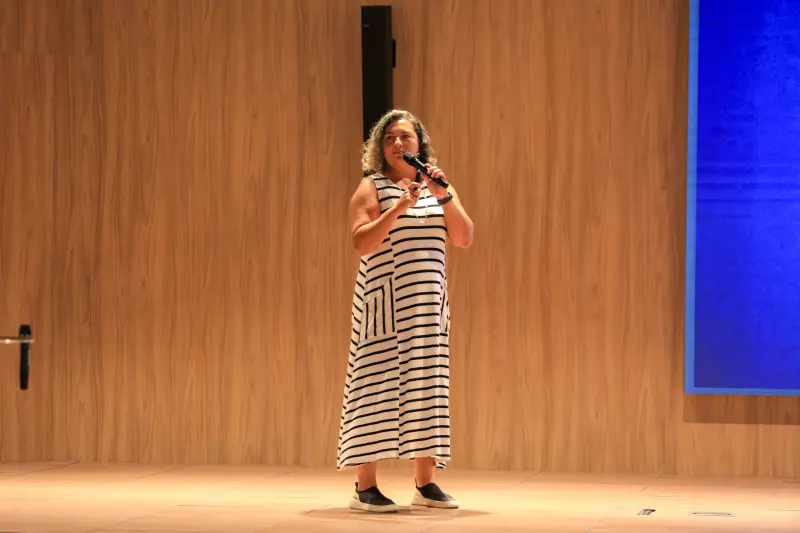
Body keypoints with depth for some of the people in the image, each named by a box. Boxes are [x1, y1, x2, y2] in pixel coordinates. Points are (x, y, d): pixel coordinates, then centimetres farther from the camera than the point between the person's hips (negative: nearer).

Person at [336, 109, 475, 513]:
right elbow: (361, 243, -12)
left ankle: (425, 483, 8)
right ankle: (365, 487, -7)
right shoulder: (372, 187, 0)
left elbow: (464, 240, 3)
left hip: (429, 302, 5)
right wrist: (399, 207, -21)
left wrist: (444, 196, -9)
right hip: (384, 302, -5)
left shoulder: (439, 186, 14)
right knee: (378, 384, -8)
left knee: (426, 385, 3)